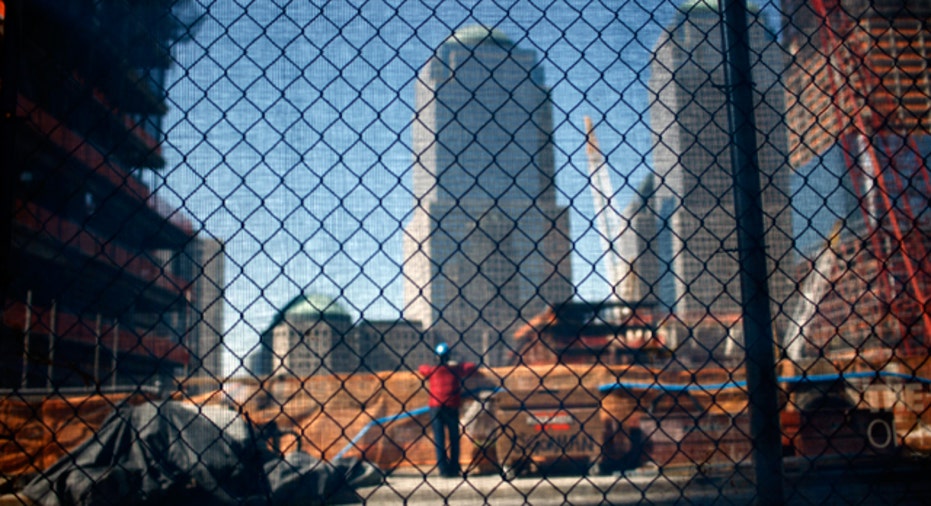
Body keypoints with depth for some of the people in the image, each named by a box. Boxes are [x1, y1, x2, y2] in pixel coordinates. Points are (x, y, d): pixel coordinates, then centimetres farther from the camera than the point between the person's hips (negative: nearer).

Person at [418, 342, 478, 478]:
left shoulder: (432, 371, 3)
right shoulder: (456, 369, 3)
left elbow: (422, 368, 24)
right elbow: (472, 366, 16)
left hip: (435, 408, 0)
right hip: (452, 407, 0)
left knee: (439, 438, 1)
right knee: (454, 438, 9)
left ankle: (443, 469, -4)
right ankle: (454, 468, 8)